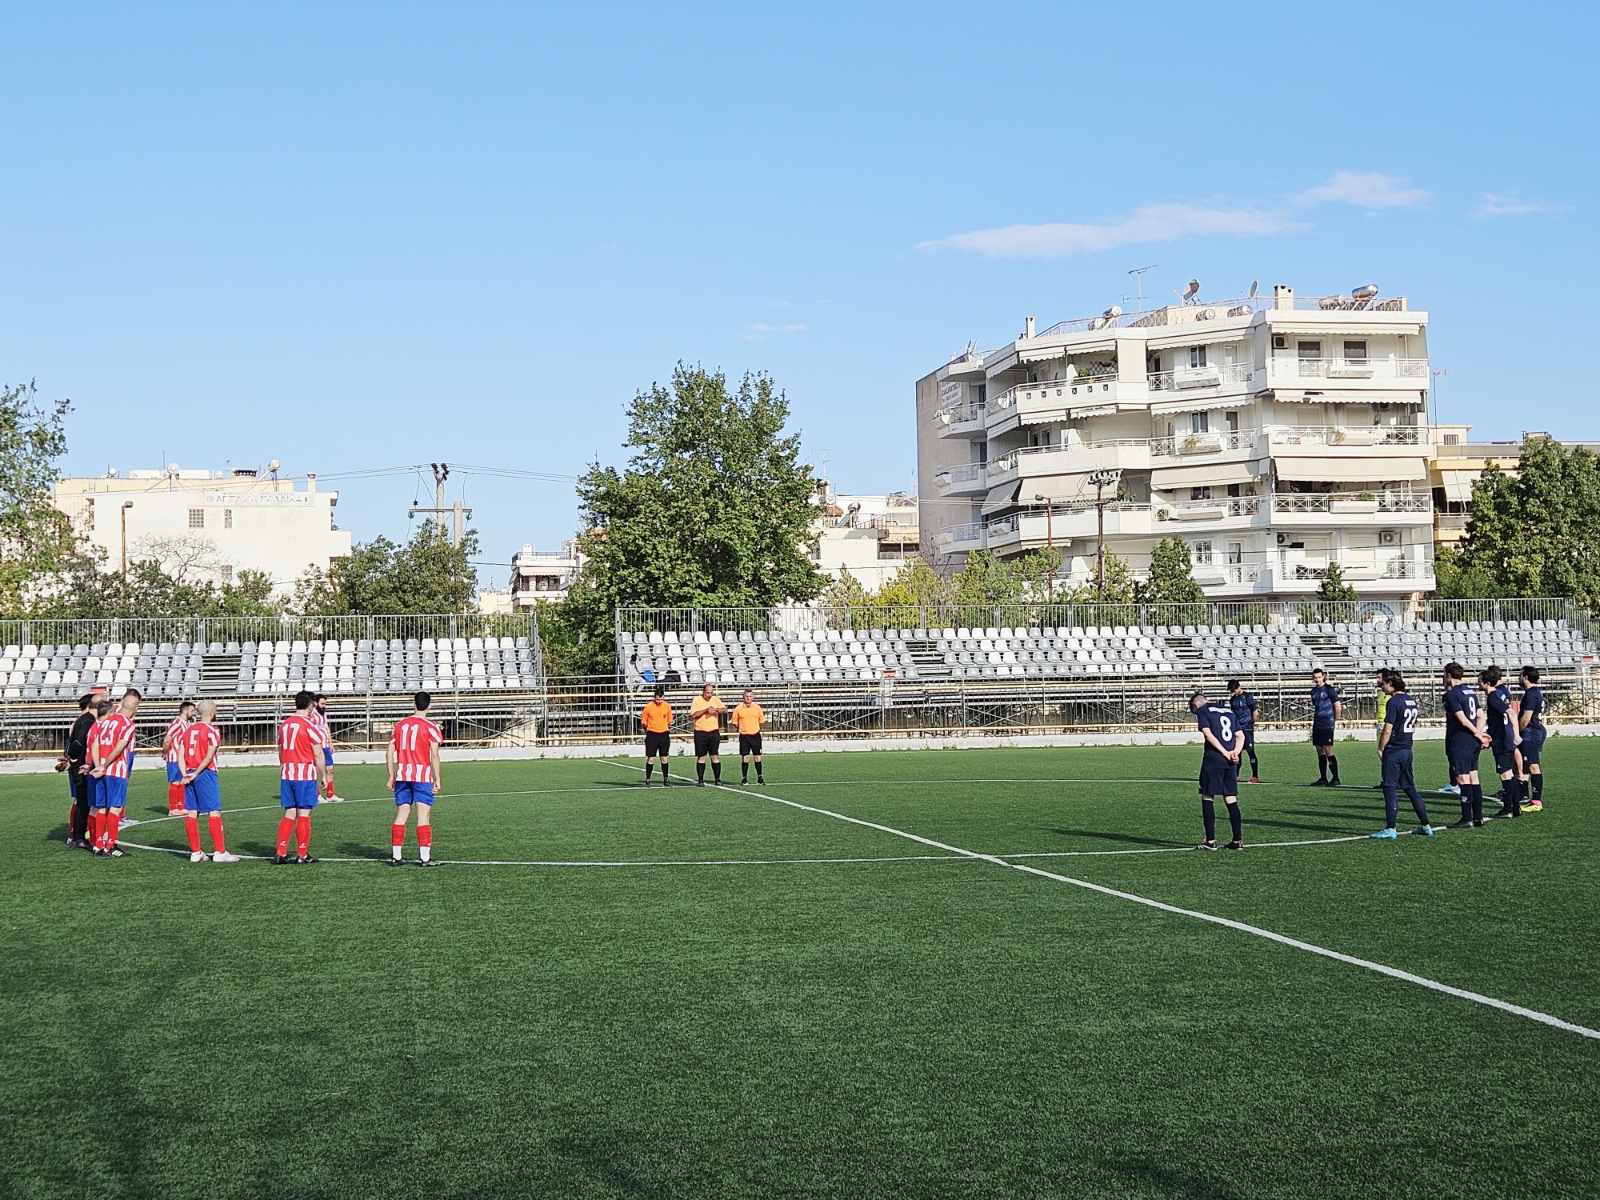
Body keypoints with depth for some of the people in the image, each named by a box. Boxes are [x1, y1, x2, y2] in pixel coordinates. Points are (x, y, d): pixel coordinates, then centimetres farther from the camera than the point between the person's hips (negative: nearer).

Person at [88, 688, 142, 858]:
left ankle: (98, 846, 13)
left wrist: (98, 766, -2)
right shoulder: (128, 724, -8)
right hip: (117, 771, -6)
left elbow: (94, 745, 5)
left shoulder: (105, 720, 12)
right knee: (115, 807, -1)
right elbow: (118, 749, -16)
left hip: (101, 772, 6)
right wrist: (103, 767, -8)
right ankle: (110, 847, -2)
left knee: (101, 808, 10)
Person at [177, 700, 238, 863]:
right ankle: (219, 852, -5)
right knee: (214, 812, -4)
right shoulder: (212, 730, -6)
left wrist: (185, 774, -1)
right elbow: (209, 757, -14)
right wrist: (196, 773, -10)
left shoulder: (187, 729, 12)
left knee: (191, 812, 7)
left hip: (189, 774, 6)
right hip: (205, 773, -6)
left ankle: (195, 852, 9)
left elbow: (180, 754, 6)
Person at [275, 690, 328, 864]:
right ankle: (302, 855, 3)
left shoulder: (284, 724, 11)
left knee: (289, 814, 10)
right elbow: (318, 755, -9)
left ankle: (281, 853, 6)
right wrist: (323, 776, -1)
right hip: (305, 774, -6)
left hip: (286, 775, 6)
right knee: (304, 814, -1)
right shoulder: (310, 725, -9)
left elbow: (280, 752, 17)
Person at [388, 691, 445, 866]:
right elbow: (434, 755, -11)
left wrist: (392, 777, 17)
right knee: (424, 816, -3)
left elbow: (389, 752, 11)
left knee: (401, 815, 9)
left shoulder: (399, 724, 11)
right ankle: (425, 857, -6)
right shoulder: (431, 727, -5)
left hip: (402, 775, 4)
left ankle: (396, 856, 11)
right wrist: (437, 780, -6)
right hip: (423, 776, -4)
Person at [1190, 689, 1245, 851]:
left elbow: (1208, 734, -13)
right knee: (1231, 800, 9)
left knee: (1207, 799, 2)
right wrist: (1235, 752, 0)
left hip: (1213, 759, -6)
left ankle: (1210, 841, -1)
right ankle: (1238, 840, 8)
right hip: (1230, 763, 6)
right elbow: (1240, 735, 15)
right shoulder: (1228, 711, 21)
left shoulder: (1202, 711, 1)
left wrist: (1225, 753, -13)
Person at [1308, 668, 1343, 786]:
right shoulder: (1314, 691, 14)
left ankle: (1335, 778, -6)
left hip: (1327, 725, -7)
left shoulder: (1329, 689, -7)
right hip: (1317, 725, 7)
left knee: (1328, 752, -10)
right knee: (1320, 753, 8)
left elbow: (1338, 707, -7)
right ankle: (1323, 779, 12)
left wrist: (1335, 721, 0)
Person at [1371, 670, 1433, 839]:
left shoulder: (1393, 702, -14)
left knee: (1390, 789, -4)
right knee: (1410, 788, 14)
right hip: (1407, 749, 8)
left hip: (1393, 751, -8)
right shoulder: (1412, 700, 11)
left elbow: (1387, 730, -17)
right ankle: (1425, 826, 17)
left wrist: (1380, 748, -7)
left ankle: (1390, 829, -5)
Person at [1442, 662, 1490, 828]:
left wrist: (1478, 734, -8)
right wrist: (1479, 733, 3)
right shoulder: (1471, 692, 14)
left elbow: (1463, 720, -16)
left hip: (1459, 743, -9)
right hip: (1473, 743, 9)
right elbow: (1480, 716, 13)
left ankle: (1467, 819, -6)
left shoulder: (1451, 694, -12)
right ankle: (1478, 817, 15)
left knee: (1463, 780, -6)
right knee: (1473, 779, 12)